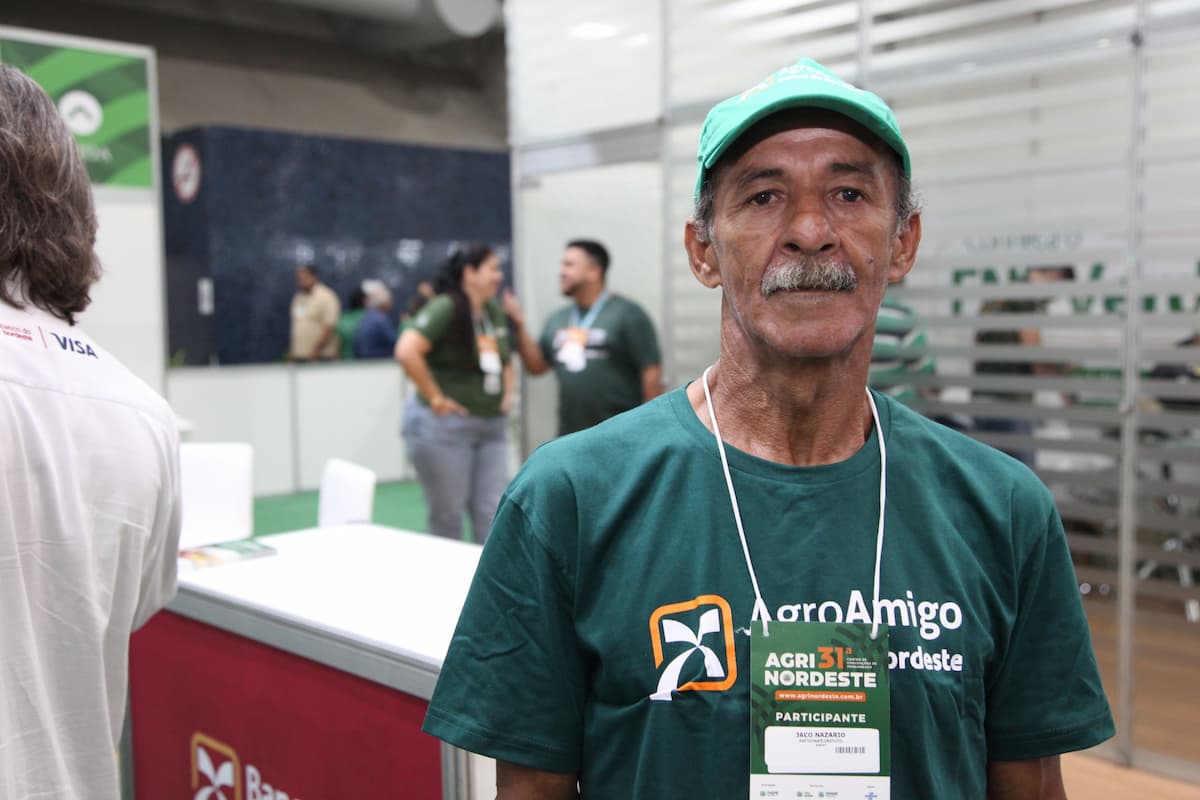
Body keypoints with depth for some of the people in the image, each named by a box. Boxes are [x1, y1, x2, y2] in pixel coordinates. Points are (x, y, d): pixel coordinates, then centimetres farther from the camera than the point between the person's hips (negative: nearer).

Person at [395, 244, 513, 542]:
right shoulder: (445, 308, -15)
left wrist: (507, 393, 11)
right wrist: (435, 398, -20)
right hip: (445, 427, -7)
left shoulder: (494, 311, 10)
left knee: (492, 513, 6)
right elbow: (406, 351, -27)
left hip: (490, 427, 7)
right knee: (447, 514, 5)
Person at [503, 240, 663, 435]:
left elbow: (652, 371, -10)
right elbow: (536, 366, 15)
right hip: (571, 438, 7)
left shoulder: (627, 314, -7)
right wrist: (519, 326, 3)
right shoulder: (558, 319, 12)